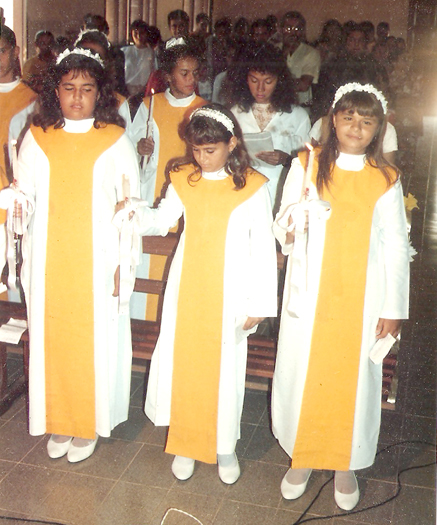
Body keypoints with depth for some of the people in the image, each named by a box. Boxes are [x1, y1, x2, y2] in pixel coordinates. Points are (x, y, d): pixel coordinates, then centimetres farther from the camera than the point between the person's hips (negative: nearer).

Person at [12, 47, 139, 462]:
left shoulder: (115, 141, -1)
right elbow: (24, 197, 8)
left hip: (97, 262, -2)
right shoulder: (36, 138, 4)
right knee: (51, 338, 8)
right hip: (49, 263, 2)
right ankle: (58, 421, 26)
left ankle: (88, 424, 22)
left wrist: (123, 264, -6)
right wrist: (18, 205, -14)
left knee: (95, 339, 5)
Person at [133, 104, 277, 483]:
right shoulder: (183, 179, 1)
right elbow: (162, 220, 13)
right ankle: (185, 442, 27)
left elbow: (263, 249, -6)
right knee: (180, 363, 7)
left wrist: (259, 304, -7)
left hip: (228, 296, -3)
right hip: (186, 292, 3)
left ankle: (224, 446, 28)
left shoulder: (253, 187, -9)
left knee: (225, 368, 7)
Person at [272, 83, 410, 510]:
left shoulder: (385, 180, 1)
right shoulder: (306, 166, 0)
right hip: (310, 295, 0)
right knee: (303, 372, 7)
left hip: (361, 299, 0)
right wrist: (292, 225, -23)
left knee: (354, 376, 8)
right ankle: (302, 457, 29)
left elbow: (396, 247, 3)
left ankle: (345, 463, 29)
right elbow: (282, 230, 2)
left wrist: (393, 307, 0)